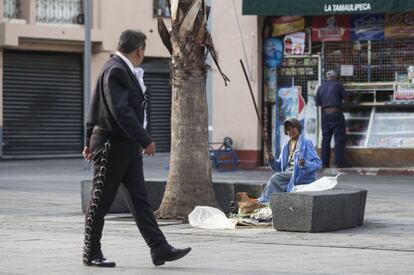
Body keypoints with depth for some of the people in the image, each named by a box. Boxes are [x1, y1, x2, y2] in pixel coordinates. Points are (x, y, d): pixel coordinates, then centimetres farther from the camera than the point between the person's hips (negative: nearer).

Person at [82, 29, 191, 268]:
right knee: (101, 201, 1)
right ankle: (92, 253, 11)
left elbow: (95, 108, 20)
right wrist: (145, 140, -24)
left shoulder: (123, 70, 14)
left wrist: (91, 140, 24)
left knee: (140, 199, 5)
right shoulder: (115, 71, -17)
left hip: (128, 147, 10)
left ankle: (159, 248, 4)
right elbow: (121, 111, -26)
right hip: (112, 145, -10)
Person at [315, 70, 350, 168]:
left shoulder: (321, 87, 10)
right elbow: (345, 97, 2)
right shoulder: (337, 85, -2)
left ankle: (324, 163, 7)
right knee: (339, 138, -4)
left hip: (325, 114, 5)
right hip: (336, 113, -5)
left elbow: (317, 102, 13)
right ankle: (340, 162, -10)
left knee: (325, 139, 8)